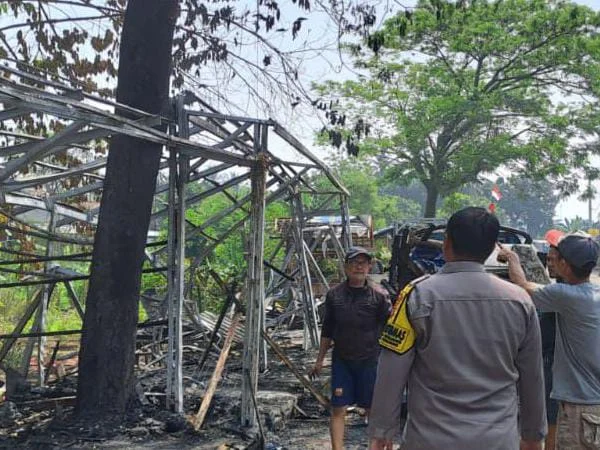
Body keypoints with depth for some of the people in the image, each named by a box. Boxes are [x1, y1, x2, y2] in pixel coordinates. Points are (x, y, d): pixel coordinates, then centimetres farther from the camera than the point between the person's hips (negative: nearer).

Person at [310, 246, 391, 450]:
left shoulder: (378, 296, -6)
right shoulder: (334, 295, 2)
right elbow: (327, 330, 10)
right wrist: (320, 360, 13)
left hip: (369, 361, -2)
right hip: (341, 360, 2)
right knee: (338, 409, 2)